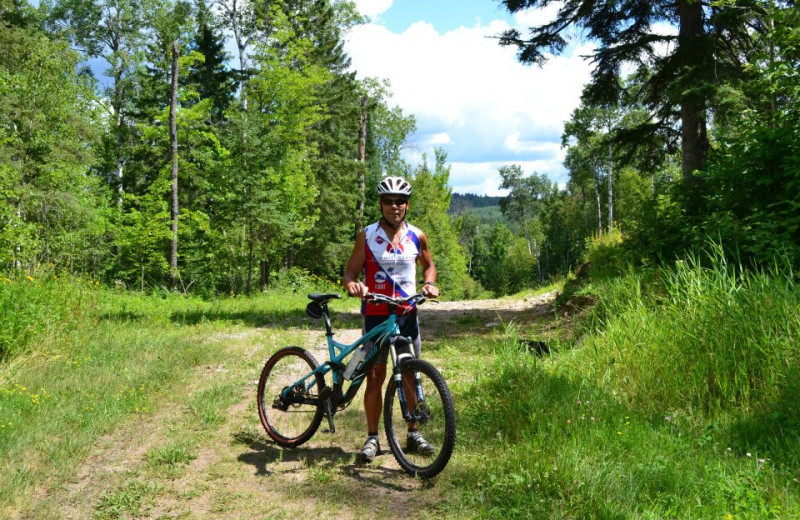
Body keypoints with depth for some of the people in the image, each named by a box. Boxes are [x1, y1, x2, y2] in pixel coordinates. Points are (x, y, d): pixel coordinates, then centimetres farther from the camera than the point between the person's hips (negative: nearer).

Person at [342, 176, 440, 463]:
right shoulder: (366, 236, -2)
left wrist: (429, 283, -2)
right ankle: (372, 438, 11)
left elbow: (428, 265, 19)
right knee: (375, 376, 0)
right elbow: (350, 272, -1)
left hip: (407, 314, 2)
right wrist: (352, 284, -24)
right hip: (376, 314, -2)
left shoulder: (417, 236, 4)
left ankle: (413, 435, 21)